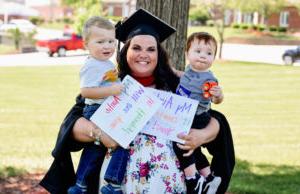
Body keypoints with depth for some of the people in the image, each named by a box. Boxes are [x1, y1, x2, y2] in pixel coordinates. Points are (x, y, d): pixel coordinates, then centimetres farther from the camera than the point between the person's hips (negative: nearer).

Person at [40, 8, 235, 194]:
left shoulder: (175, 86, 5)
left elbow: (215, 119, 8)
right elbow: (72, 122, -6)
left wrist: (202, 135, -14)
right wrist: (98, 132, -25)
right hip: (119, 178, -1)